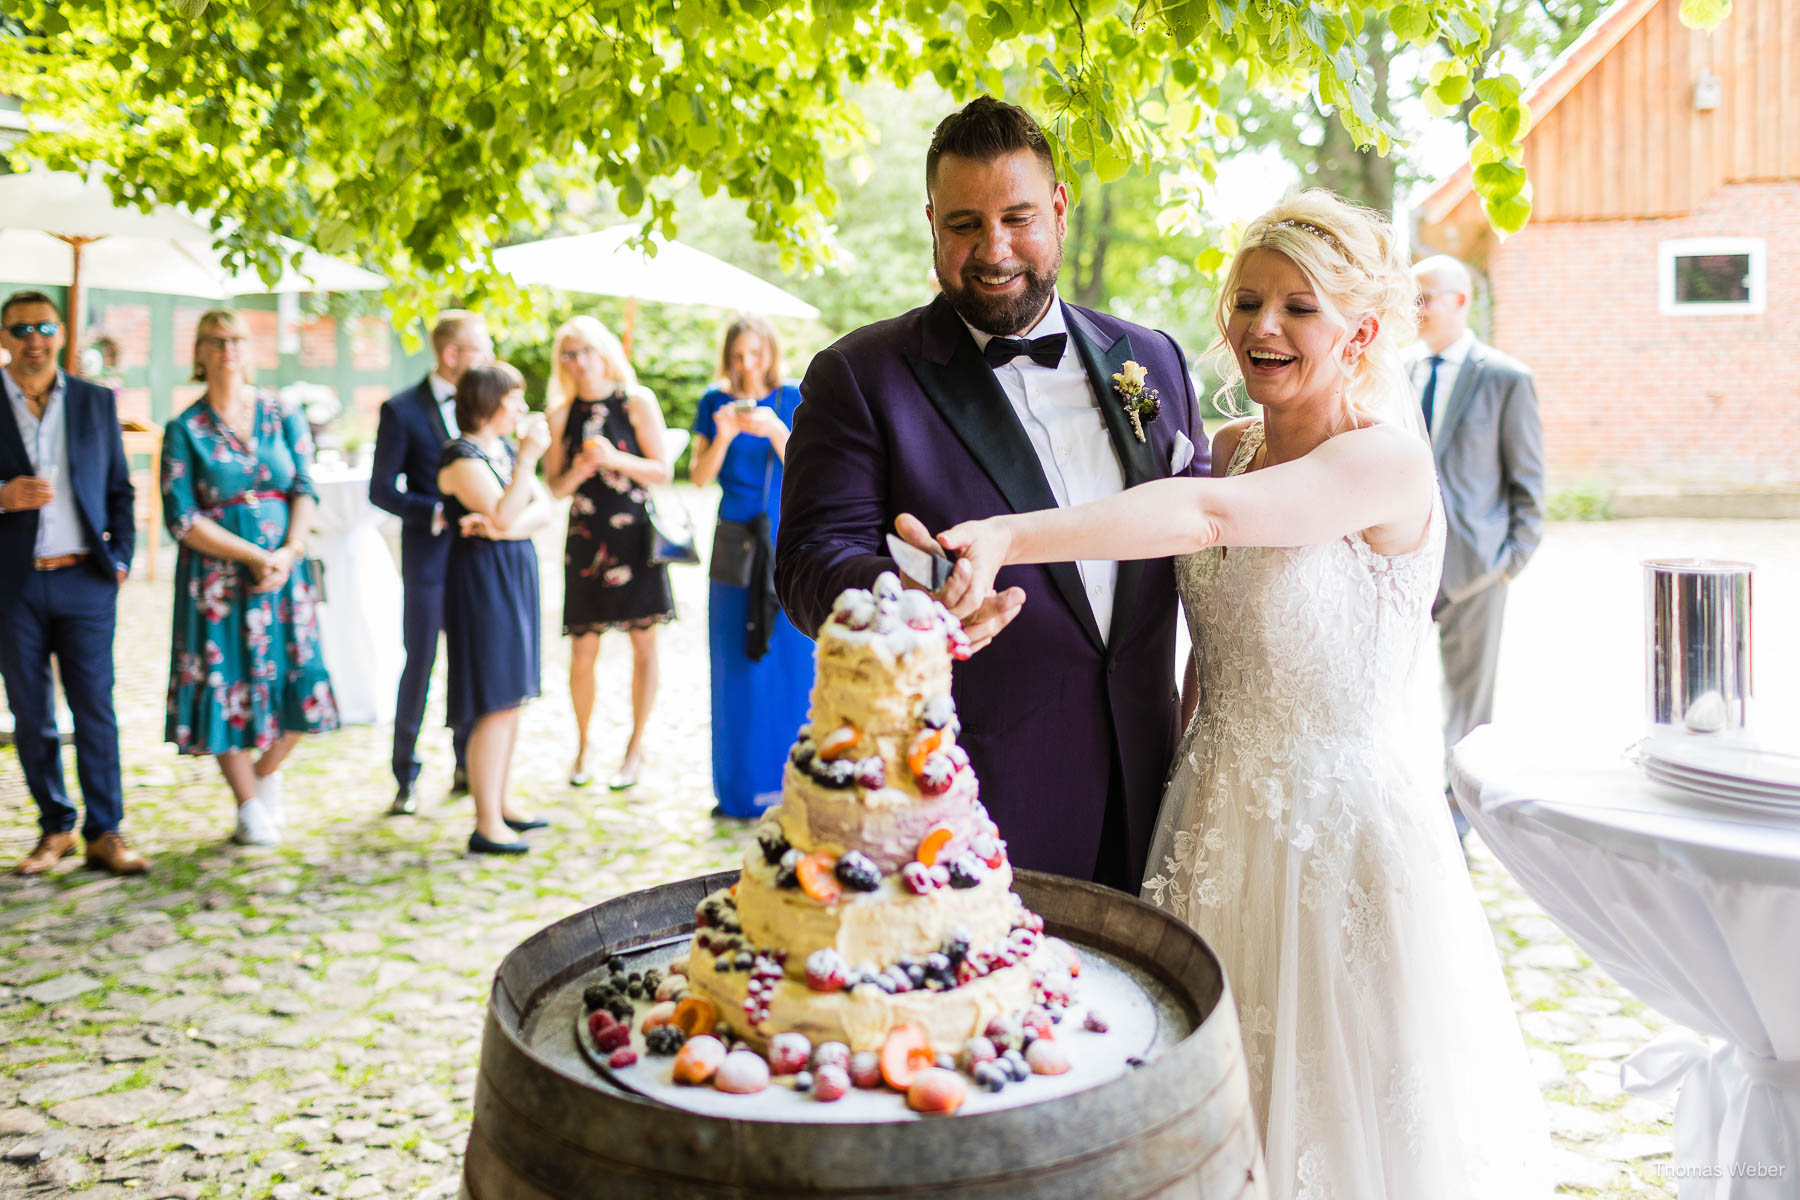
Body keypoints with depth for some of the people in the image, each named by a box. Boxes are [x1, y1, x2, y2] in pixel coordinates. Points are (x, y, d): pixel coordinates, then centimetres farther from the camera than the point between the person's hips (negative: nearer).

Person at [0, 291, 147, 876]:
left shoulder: (97, 402, 9)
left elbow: (119, 490, 11)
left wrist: (120, 557, 1)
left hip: (84, 580, 0)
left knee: (96, 710, -1)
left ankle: (104, 833, 5)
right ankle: (55, 828, 19)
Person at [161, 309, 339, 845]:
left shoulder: (284, 416, 7)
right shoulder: (185, 429, -1)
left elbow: (305, 491, 1)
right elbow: (181, 518, -7)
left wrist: (289, 551, -16)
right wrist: (253, 556, -14)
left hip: (285, 565, 2)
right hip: (217, 572, -2)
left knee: (298, 678, -1)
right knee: (227, 679, 1)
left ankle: (266, 774, 26)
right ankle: (249, 807, 16)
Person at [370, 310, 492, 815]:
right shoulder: (401, 410, -5)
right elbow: (382, 489, -7)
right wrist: (439, 515, -19)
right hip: (429, 553, -4)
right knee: (419, 665, 2)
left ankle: (468, 765, 24)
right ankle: (406, 778, 14)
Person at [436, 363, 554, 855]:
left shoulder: (504, 449, 13)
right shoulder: (461, 458, -14)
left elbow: (542, 509, 4)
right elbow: (505, 515, -25)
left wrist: (505, 526, -15)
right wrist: (528, 457, -25)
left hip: (513, 577, 9)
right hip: (482, 580, -9)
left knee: (510, 699, 13)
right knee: (495, 705, -9)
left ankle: (499, 803, 24)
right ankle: (486, 825, -3)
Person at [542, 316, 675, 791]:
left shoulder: (637, 401, -1)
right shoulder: (561, 415, 6)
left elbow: (663, 472, -3)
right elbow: (554, 487, 8)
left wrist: (615, 458, -17)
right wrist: (577, 472, -13)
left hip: (636, 536, -2)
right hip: (586, 539, 2)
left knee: (643, 644, 3)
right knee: (582, 651, 1)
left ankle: (635, 748, 16)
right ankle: (582, 747, 20)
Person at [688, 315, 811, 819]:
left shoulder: (793, 400, 4)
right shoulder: (715, 403, 6)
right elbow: (699, 476, 0)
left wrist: (776, 432, -21)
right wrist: (722, 437, -16)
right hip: (736, 545, 1)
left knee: (793, 661, 0)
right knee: (737, 667, 2)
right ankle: (742, 790, 11)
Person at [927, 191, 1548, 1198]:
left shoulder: (1390, 461, -16)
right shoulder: (1228, 447, 5)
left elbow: (1211, 514, -34)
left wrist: (1008, 538, -44)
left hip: (1342, 836, -6)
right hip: (1219, 825, 6)